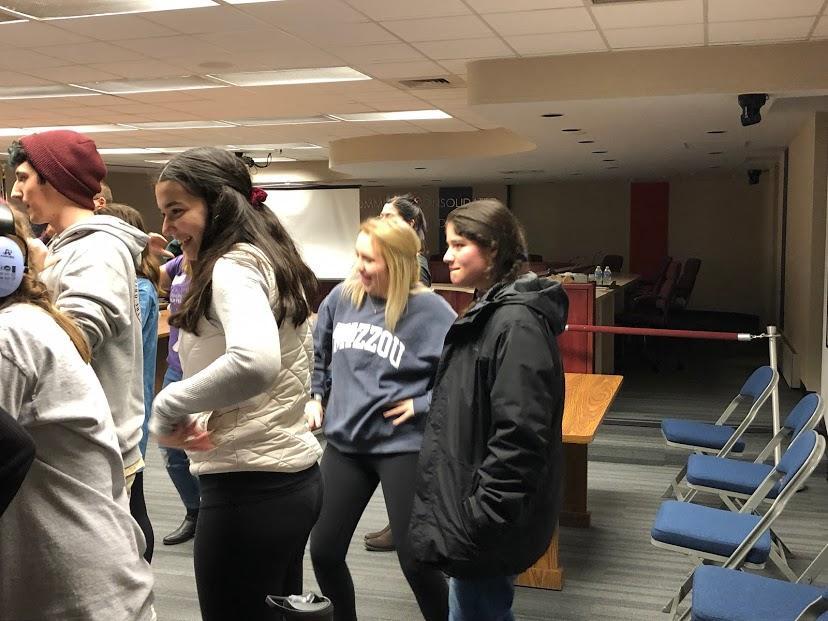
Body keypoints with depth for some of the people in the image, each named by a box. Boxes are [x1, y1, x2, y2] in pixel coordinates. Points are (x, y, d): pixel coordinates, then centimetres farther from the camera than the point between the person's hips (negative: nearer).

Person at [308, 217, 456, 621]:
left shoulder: (432, 312, -15)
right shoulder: (342, 297, 0)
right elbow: (319, 353, 19)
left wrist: (421, 405, -14)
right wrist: (315, 397, 12)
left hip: (402, 446, -5)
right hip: (344, 442, 5)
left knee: (415, 561, 1)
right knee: (323, 551, 12)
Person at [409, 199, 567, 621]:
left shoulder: (517, 324, -21)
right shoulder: (487, 311, 10)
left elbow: (519, 438, -26)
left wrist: (479, 520, -22)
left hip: (490, 524, -9)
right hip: (464, 503, 9)